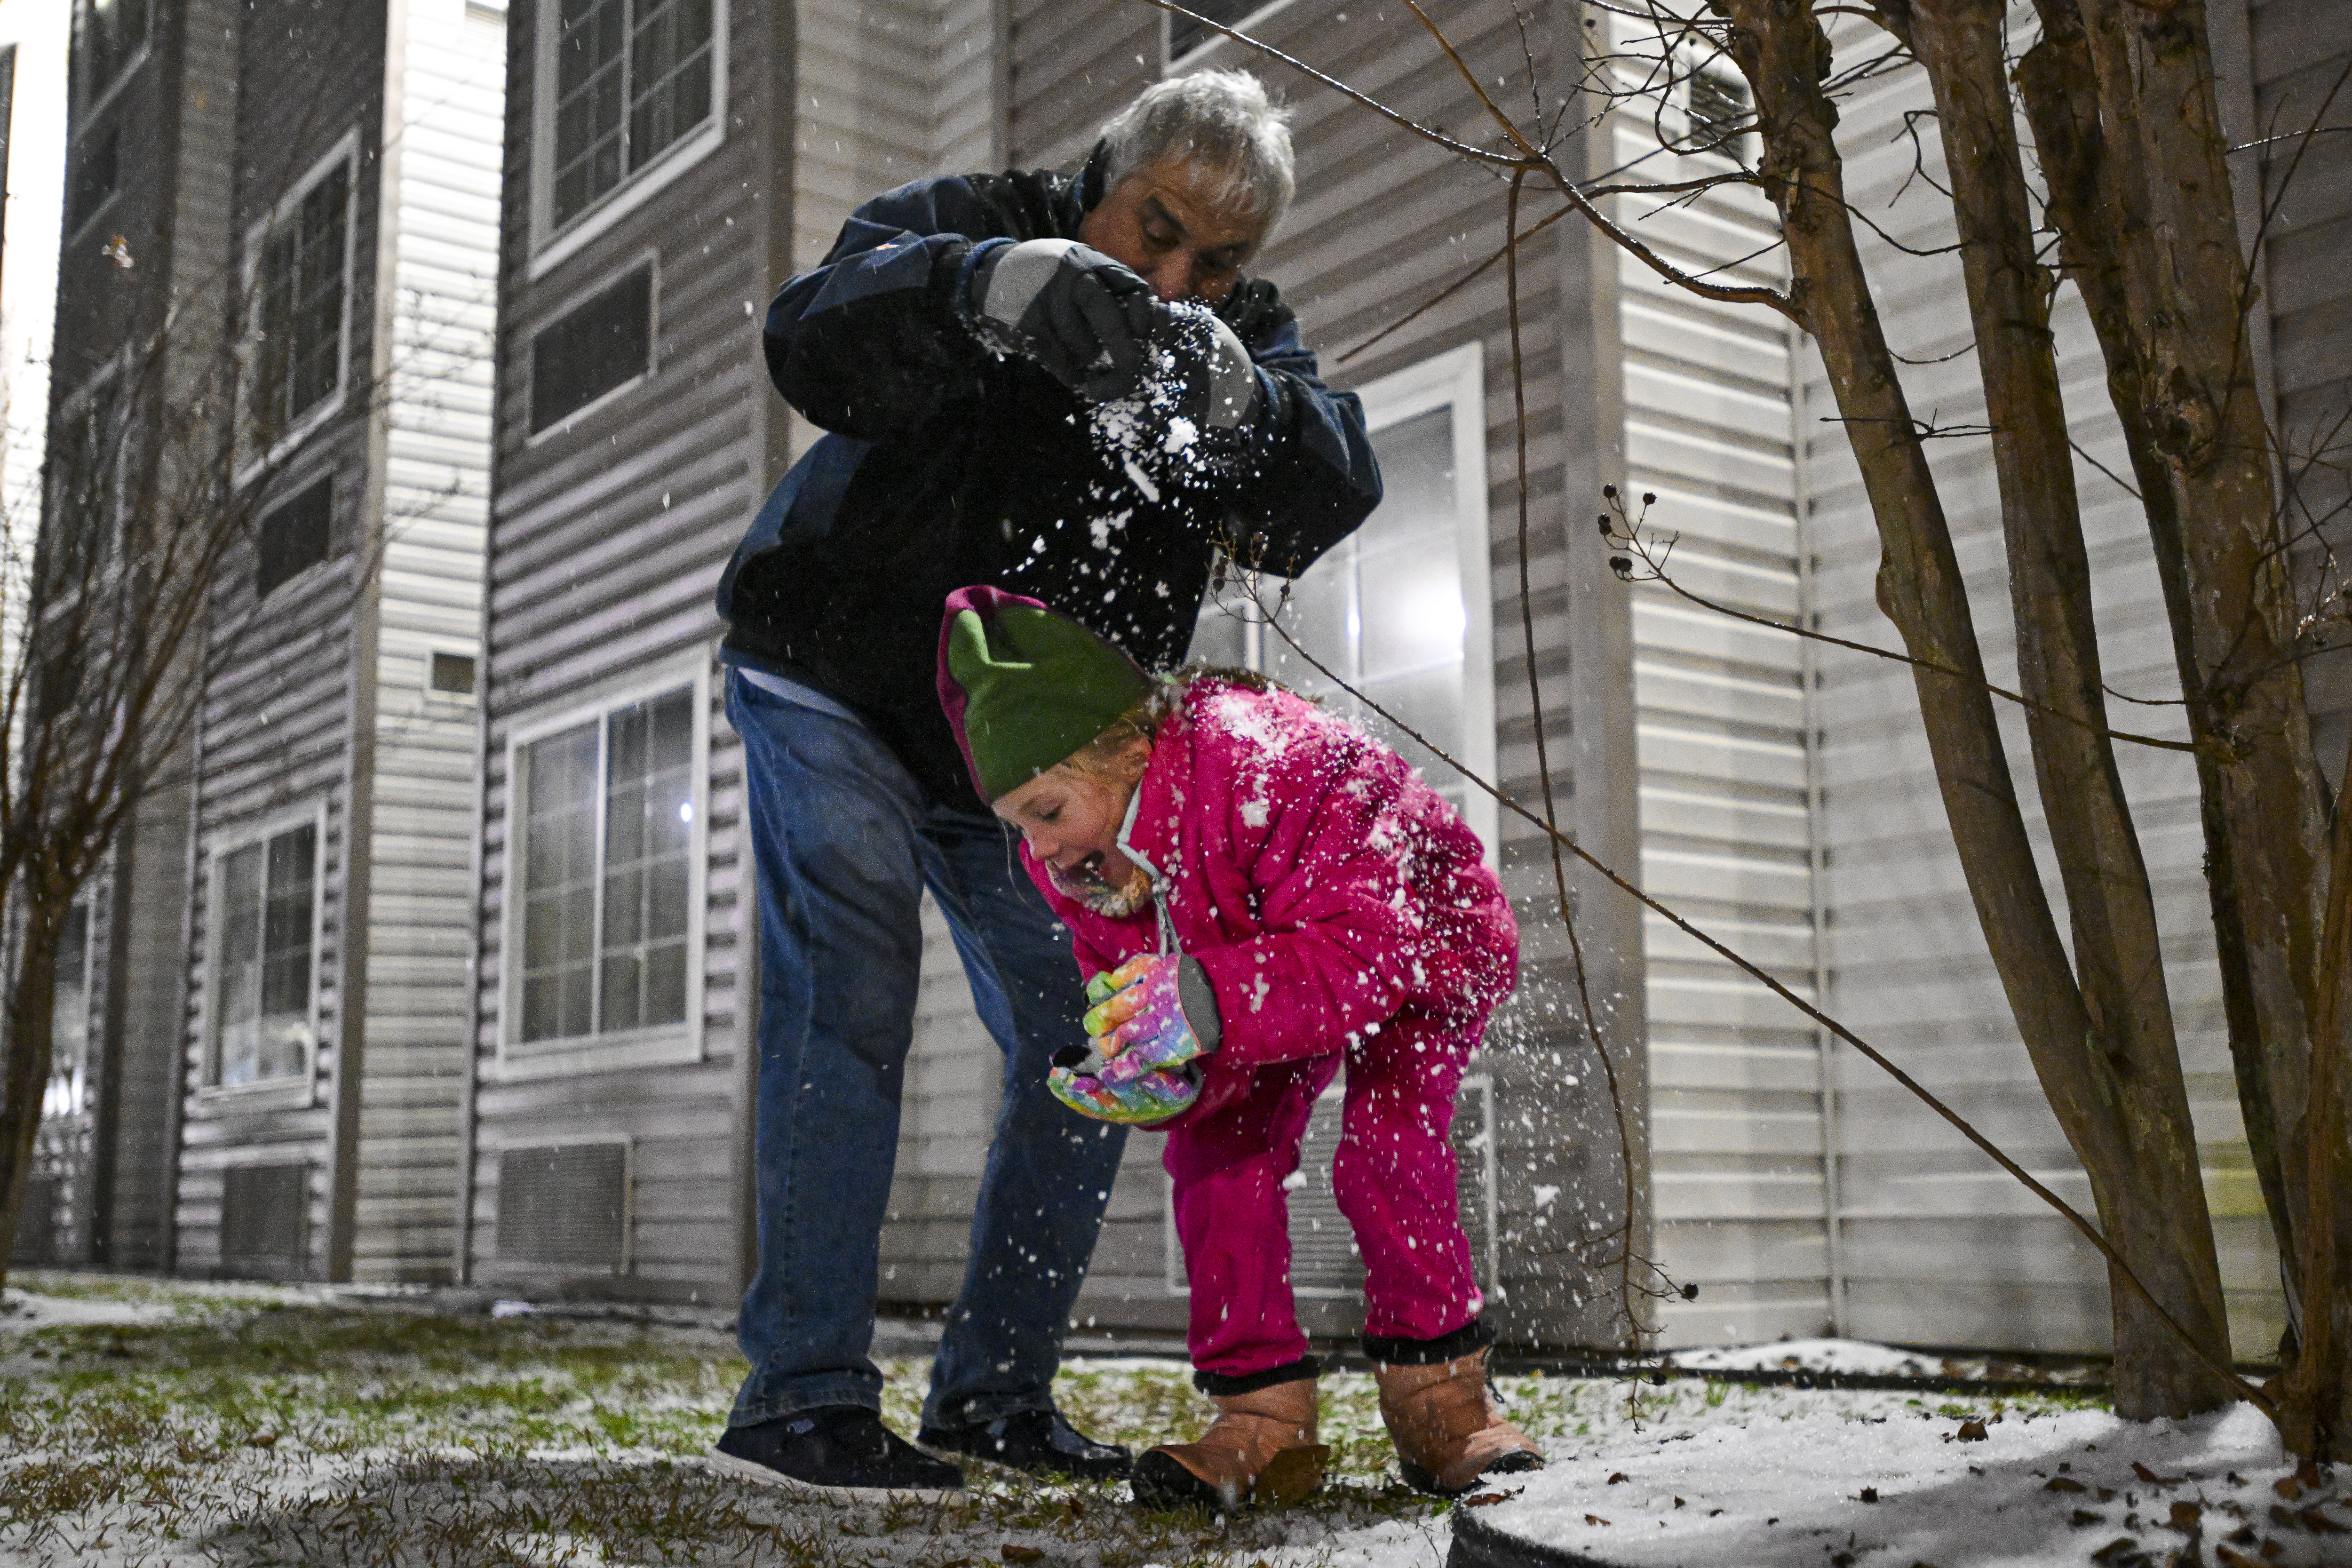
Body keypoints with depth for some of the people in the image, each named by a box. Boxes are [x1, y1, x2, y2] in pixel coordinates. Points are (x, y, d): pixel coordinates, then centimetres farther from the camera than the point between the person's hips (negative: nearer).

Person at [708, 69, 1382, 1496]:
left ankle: (995, 1391, 15)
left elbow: (1335, 493, -23)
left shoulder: (1245, 342, -4)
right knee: (848, 1003, -17)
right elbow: (816, 339, -34)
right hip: (838, 690, -5)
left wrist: (1234, 400, -44)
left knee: (1090, 1050, 3)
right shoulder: (973, 227, -14)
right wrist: (993, 289, -52)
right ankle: (802, 1397, -12)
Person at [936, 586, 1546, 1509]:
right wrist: (1148, 1075, -39)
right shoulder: (1075, 865, -17)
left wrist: (1207, 1001, -59)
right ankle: (1263, 1419, -4)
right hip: (1275, 975, 6)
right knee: (1217, 1149, -12)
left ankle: (1438, 1394, -5)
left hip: (1424, 947, -6)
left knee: (1386, 1143, -24)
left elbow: (1366, 950, -47)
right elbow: (1130, 998, -13)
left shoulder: (1266, 766, -42)